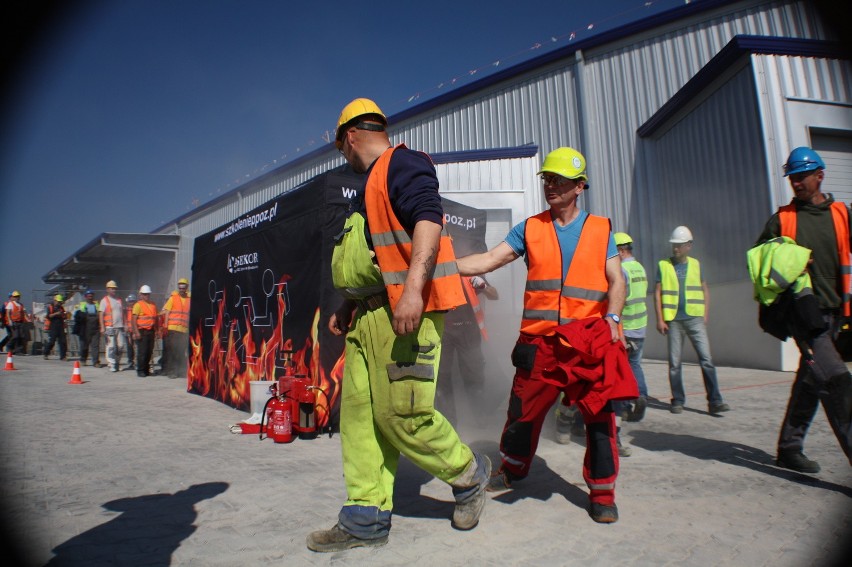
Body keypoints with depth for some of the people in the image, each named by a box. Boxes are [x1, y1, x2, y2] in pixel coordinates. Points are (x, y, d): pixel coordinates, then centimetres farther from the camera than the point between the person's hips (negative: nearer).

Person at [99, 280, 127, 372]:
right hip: (109, 327, -5)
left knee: (121, 346, 3)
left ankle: (116, 361, 19)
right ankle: (112, 364, 3)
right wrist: (102, 327, -13)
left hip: (120, 327, 5)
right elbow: (101, 314, -5)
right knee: (111, 346, -3)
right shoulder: (104, 300, 1)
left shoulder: (119, 300, 17)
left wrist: (124, 325, 13)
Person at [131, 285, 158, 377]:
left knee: (149, 352, 8)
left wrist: (156, 330, 15)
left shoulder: (153, 305, 15)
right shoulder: (138, 305, -3)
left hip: (150, 331, 6)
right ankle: (140, 371, 3)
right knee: (142, 352, -5)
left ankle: (146, 370, 18)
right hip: (142, 331, -6)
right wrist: (136, 332, -17)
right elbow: (133, 319, -9)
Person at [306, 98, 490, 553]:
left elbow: (428, 220, -20)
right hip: (369, 317, 10)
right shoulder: (373, 186, 27)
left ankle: (469, 474, 18)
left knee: (403, 415, -7)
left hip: (405, 312, -10)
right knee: (358, 413, 6)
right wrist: (348, 307, 26)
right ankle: (367, 519, 16)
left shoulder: (401, 163, -3)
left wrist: (412, 290, -31)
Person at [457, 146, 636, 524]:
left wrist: (612, 317, -12)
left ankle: (602, 494, 24)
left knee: (599, 415, 4)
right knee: (524, 409, 7)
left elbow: (616, 281, 6)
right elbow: (489, 260, 0)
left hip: (590, 339, 0)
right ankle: (512, 470, 34)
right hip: (540, 340, 0)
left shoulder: (601, 229, 10)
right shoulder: (530, 228, 9)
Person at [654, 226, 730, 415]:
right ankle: (678, 401, 15)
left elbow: (705, 290, 15)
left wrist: (705, 315, 5)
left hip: (695, 318, 1)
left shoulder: (696, 264, 10)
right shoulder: (663, 265, 4)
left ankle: (715, 401, -1)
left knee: (706, 359, -6)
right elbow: (657, 293, 2)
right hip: (673, 320, -1)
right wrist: (660, 319, -4)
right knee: (674, 363, 5)